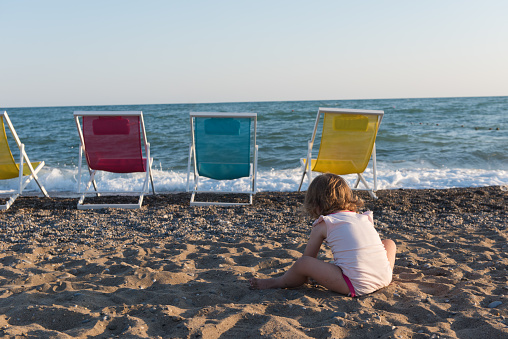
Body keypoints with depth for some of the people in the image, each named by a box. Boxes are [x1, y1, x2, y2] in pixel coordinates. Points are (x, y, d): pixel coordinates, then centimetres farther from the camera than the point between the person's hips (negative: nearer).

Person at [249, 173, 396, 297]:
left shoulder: (323, 225, 6)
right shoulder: (365, 217, 20)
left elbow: (307, 259, 13)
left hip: (356, 287, -6)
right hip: (384, 278, 6)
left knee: (303, 263, -2)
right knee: (389, 242, 30)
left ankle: (277, 282, 22)